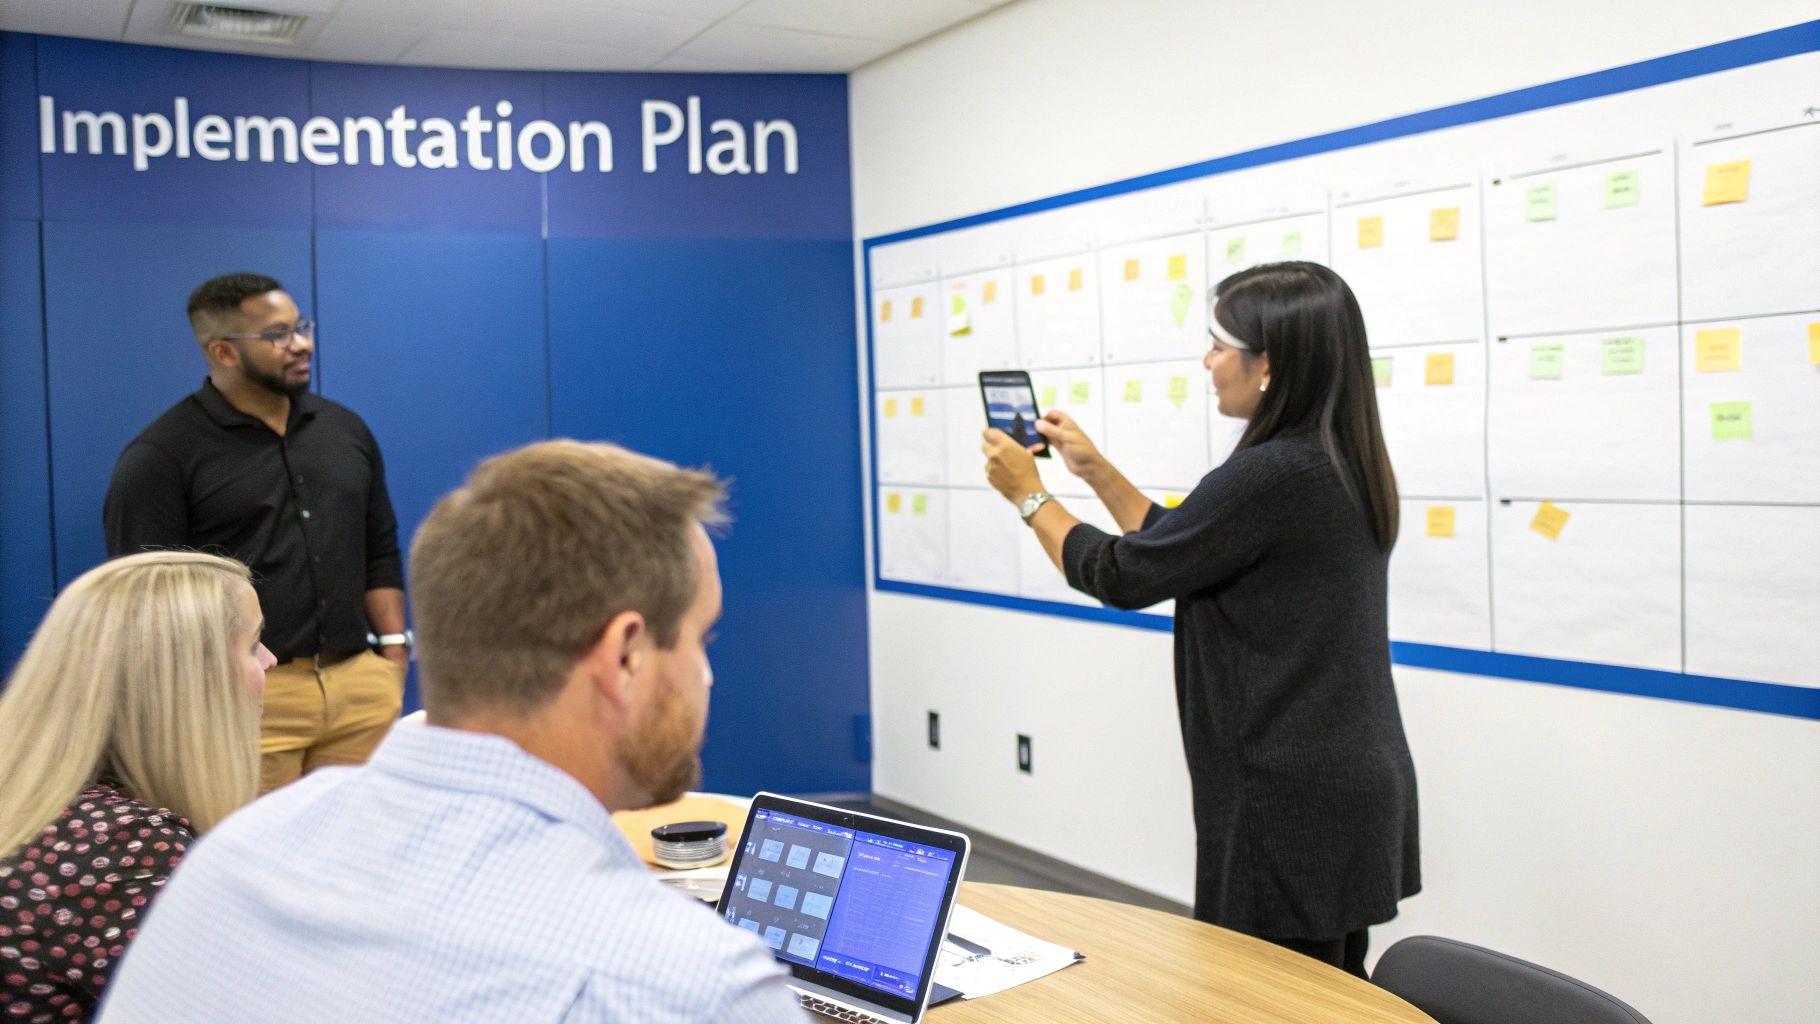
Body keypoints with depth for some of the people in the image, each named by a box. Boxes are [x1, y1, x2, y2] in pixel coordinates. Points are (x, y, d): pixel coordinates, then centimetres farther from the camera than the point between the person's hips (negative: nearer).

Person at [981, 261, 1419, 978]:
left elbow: (1121, 576, -13)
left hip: (1292, 804, -10)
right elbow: (1182, 552, 17)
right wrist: (1096, 470, 18)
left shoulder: (1270, 475, -22)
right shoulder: (1340, 466, 8)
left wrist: (1030, 495, 2)